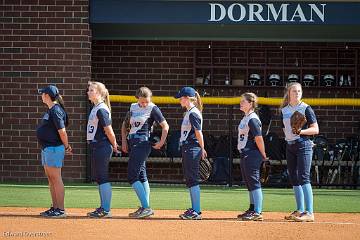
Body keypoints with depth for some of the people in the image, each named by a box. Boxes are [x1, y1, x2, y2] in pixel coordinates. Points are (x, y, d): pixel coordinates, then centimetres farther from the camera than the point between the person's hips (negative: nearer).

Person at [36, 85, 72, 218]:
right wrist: (66, 145, 14)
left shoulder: (56, 111, -17)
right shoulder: (50, 110, 15)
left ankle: (61, 210, -7)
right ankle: (55, 207, 19)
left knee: (56, 178, -8)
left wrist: (66, 147, -9)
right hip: (46, 148, 11)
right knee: (50, 179, 13)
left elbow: (62, 131, -19)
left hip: (54, 148, -11)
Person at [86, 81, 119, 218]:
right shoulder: (96, 108, 15)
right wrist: (113, 144, 15)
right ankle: (103, 208, 21)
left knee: (103, 178, -8)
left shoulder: (101, 109, -16)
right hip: (95, 146, 10)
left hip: (102, 147, -10)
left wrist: (114, 145, -7)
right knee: (98, 178, 14)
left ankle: (106, 210, -7)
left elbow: (108, 130, -17)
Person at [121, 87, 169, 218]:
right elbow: (125, 124, 23)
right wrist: (124, 141, 12)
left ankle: (146, 208, -14)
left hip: (143, 143, -8)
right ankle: (145, 208, 12)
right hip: (132, 143, 8)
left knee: (132, 176, -13)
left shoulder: (153, 109, -7)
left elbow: (165, 126, -7)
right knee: (141, 175, 9)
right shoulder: (133, 107, 12)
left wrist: (161, 142, -11)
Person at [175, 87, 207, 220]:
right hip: (187, 149, 10)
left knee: (193, 180, -9)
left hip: (192, 149, -10)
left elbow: (198, 133, -15)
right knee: (189, 180, 14)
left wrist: (202, 149, -13)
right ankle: (194, 209, 20)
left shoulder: (193, 113, -14)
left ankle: (196, 211, -10)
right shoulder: (188, 113, 17)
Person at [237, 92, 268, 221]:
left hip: (252, 155, -10)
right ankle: (252, 209, 24)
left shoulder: (253, 119, -16)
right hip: (245, 155, 10)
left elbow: (259, 138, -20)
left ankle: (257, 212, -10)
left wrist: (263, 155, -14)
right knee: (249, 183, 16)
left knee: (254, 182, -10)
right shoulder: (245, 118, 15)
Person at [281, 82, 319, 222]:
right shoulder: (284, 110, 13)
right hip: (290, 146, 7)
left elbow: (315, 129, -8)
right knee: (293, 179, 9)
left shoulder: (306, 109, -5)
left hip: (303, 145, -7)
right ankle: (300, 210, 18)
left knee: (303, 177, -15)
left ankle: (309, 213, -19)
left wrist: (301, 131, -20)